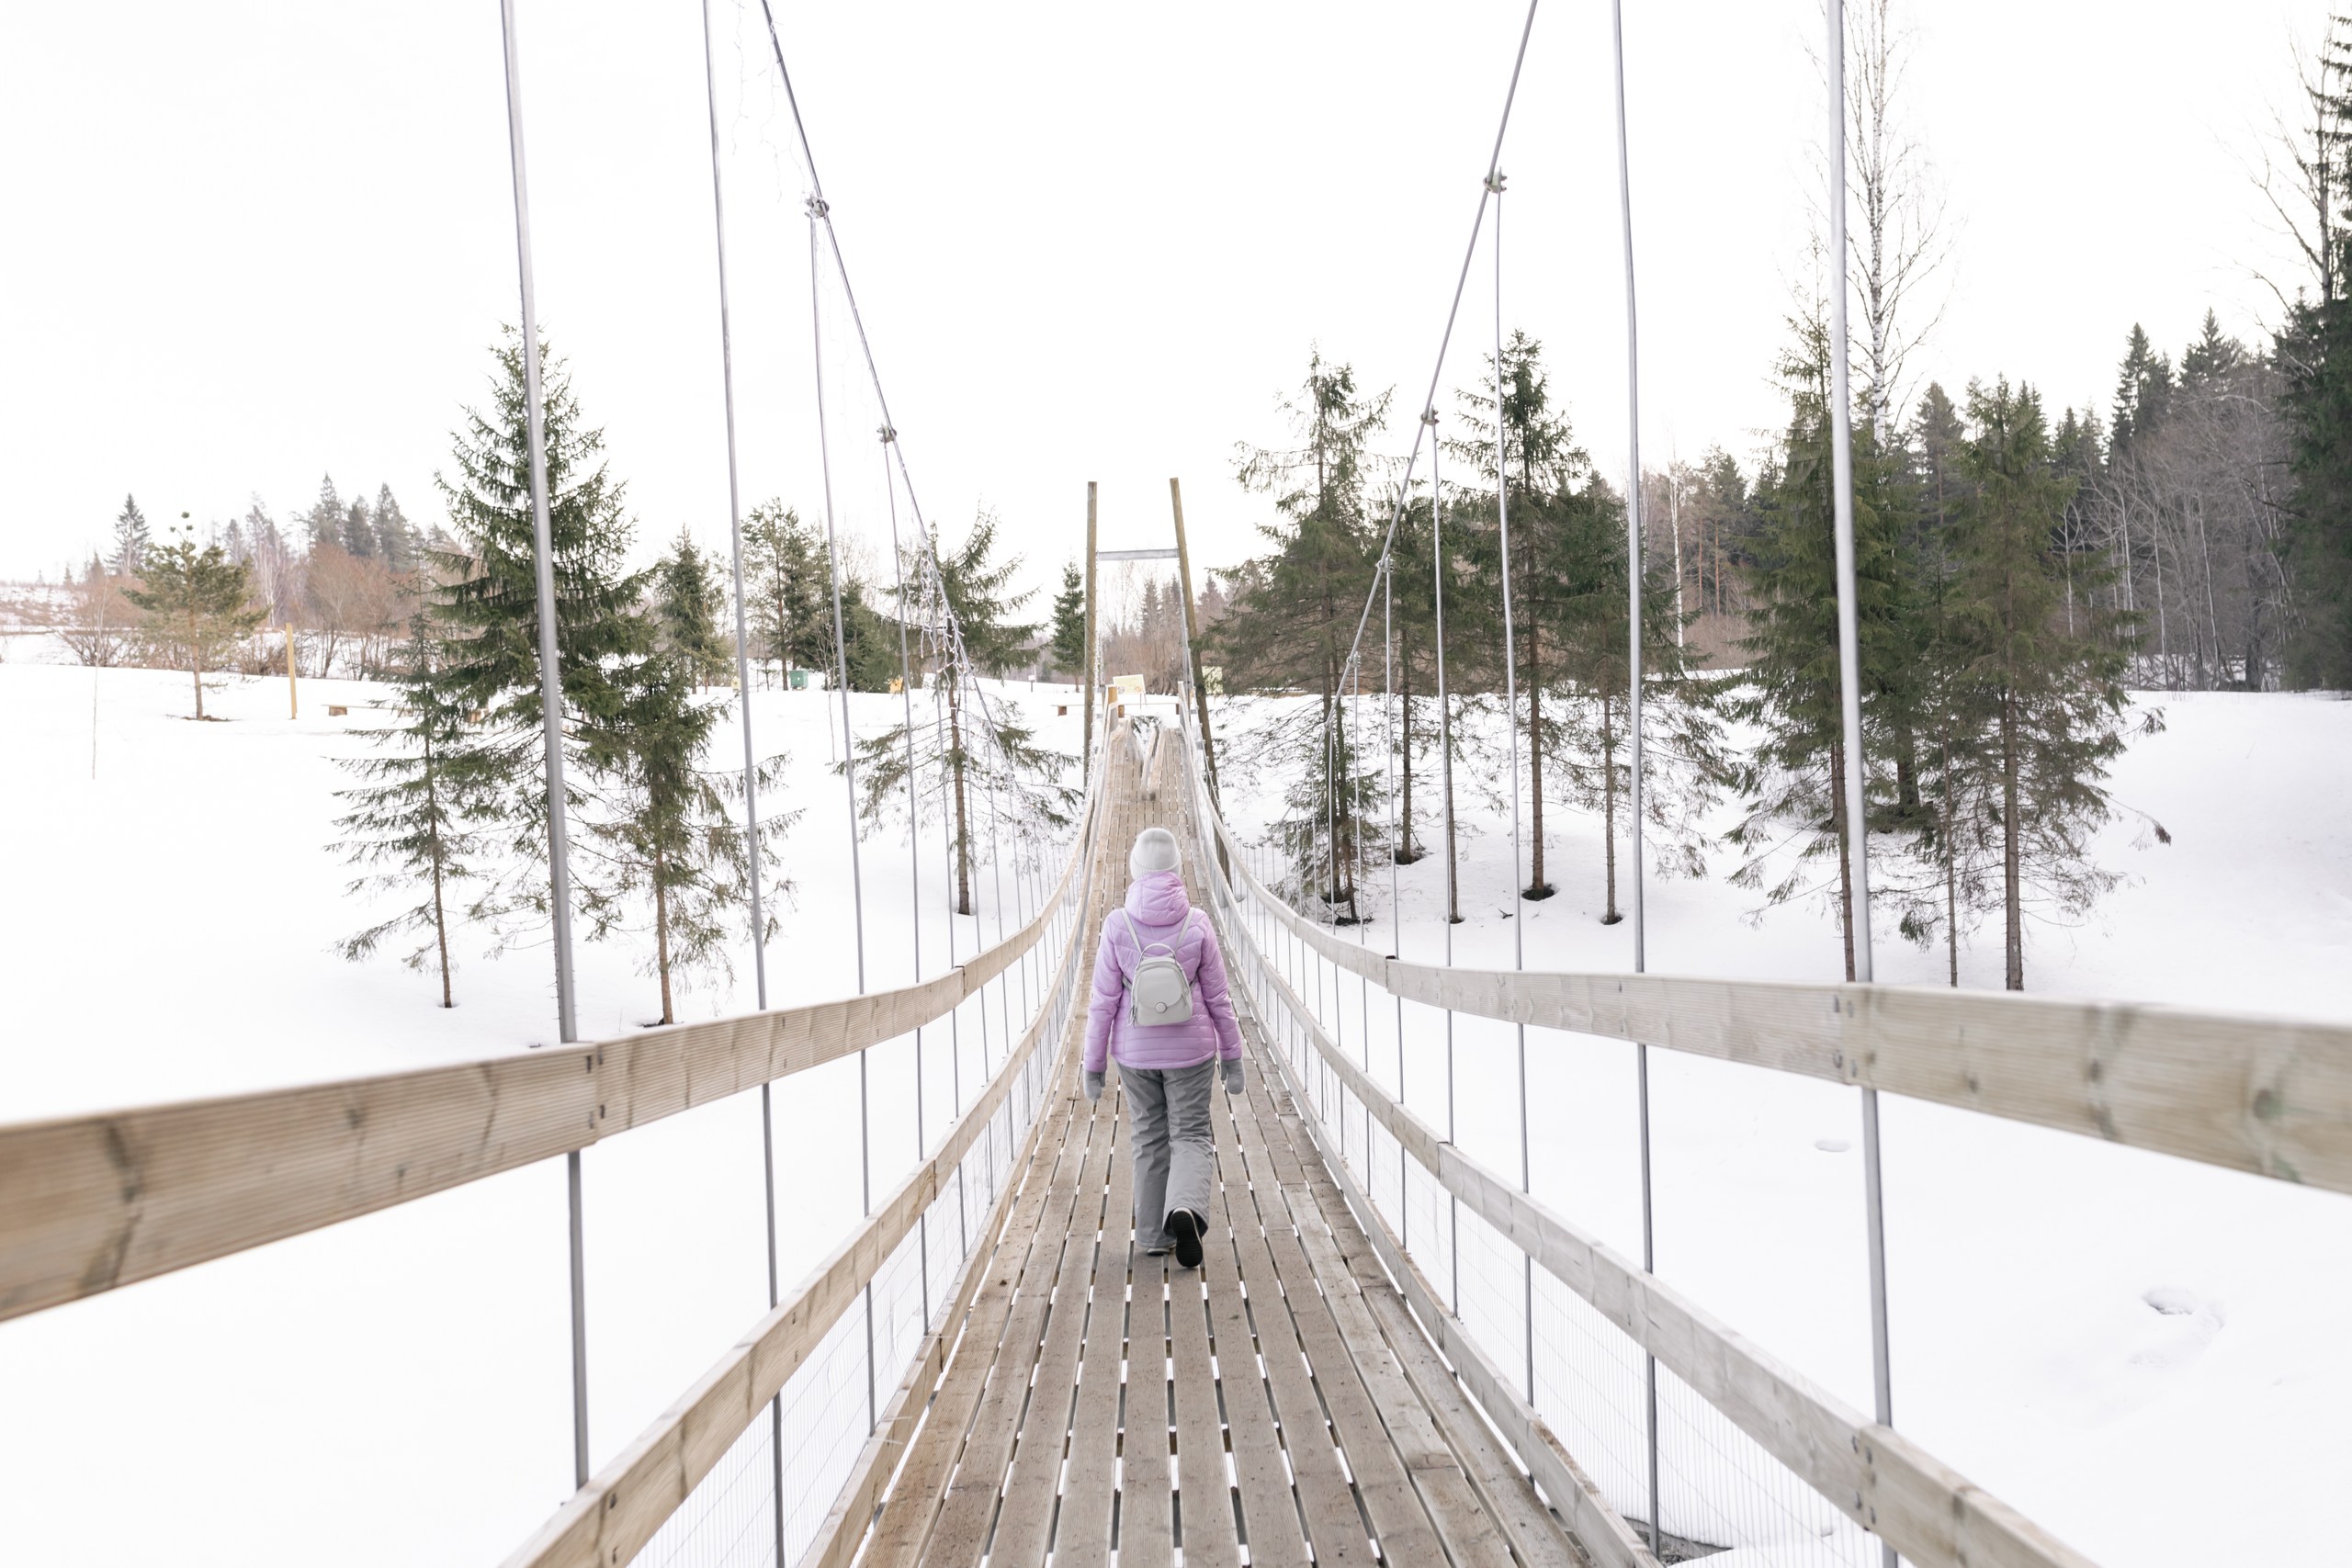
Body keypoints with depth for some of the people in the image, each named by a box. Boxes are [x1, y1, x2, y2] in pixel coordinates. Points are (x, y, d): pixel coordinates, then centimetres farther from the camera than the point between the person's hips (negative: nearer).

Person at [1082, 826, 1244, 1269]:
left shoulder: (1118, 925, -11)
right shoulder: (1196, 924, -9)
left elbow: (1104, 1001, -7)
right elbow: (1218, 997, -2)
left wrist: (1094, 1063, 3)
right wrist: (1231, 1055, 8)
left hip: (1135, 1051, 1)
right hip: (1190, 1049, -1)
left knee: (1148, 1139, 15)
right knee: (1191, 1135, 8)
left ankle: (1154, 1233, 22)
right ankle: (1186, 1207, -18)